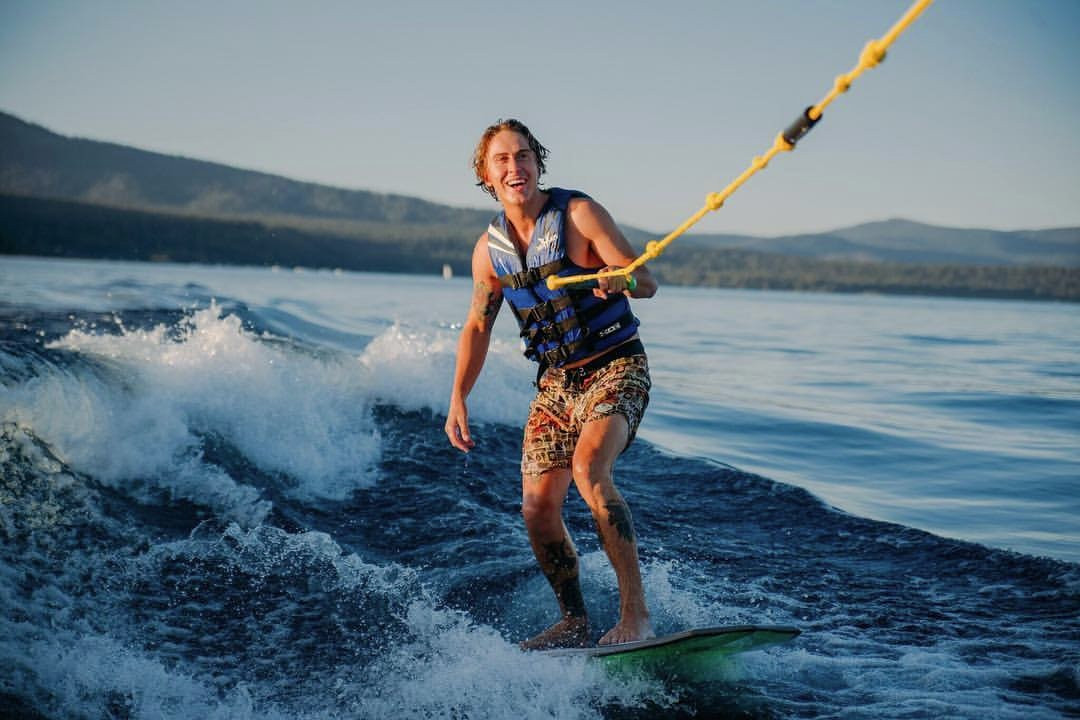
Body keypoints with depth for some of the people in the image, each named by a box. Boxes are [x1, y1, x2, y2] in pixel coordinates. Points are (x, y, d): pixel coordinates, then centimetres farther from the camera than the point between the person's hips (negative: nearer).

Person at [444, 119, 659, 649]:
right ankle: (574, 622, 15)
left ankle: (635, 613, -26)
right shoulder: (489, 249, 4)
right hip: (557, 381, 6)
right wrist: (458, 399, 8)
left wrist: (622, 280, -40)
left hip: (616, 368, -5)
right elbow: (478, 326, 15)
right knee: (538, 506, -3)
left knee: (588, 469, -29)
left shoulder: (578, 213, -11)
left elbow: (647, 282, -17)